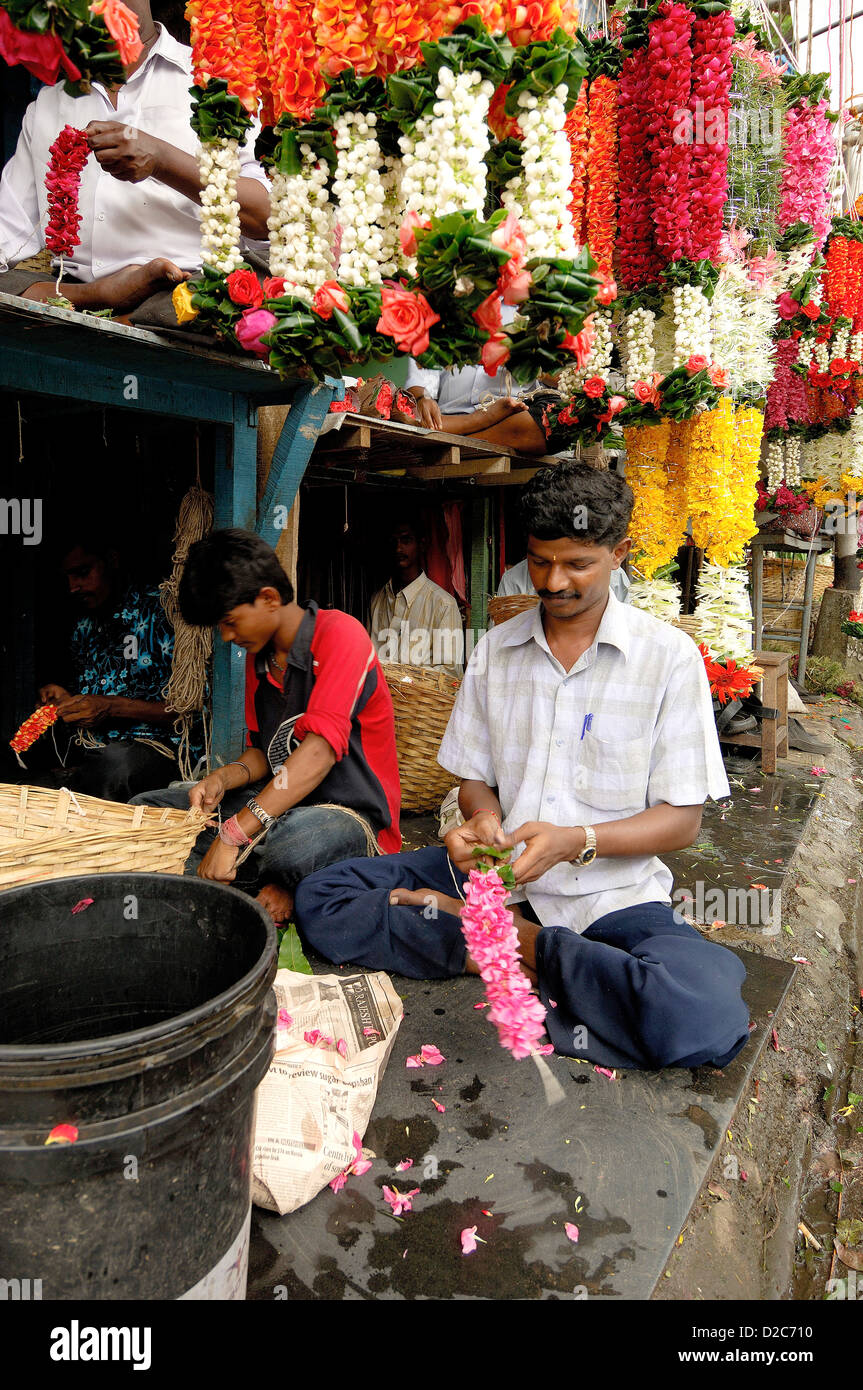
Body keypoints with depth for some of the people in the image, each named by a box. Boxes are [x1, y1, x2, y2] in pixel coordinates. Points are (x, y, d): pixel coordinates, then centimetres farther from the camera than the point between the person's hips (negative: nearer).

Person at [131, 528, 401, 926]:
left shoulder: (340, 634, -16)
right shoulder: (259, 656, 12)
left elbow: (319, 752, -27)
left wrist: (232, 834, -31)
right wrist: (223, 778, -7)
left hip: (351, 813, -8)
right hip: (280, 801, 8)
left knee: (290, 842, -41)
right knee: (145, 809, -1)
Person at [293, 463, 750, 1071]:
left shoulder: (669, 656, -5)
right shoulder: (496, 649, 6)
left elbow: (682, 819, -6)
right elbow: (476, 778, 11)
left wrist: (576, 841, -22)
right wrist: (484, 820, -14)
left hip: (611, 892, -3)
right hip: (496, 872, 3)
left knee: (708, 1023, -33)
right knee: (319, 898, -12)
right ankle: (528, 947, -14)